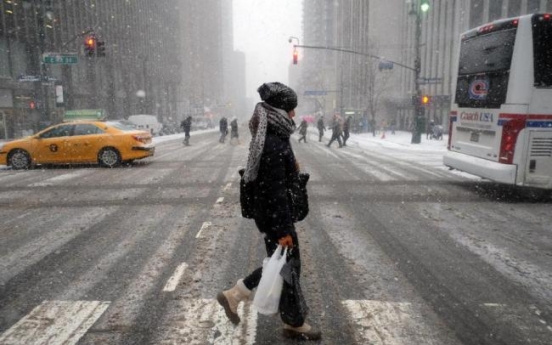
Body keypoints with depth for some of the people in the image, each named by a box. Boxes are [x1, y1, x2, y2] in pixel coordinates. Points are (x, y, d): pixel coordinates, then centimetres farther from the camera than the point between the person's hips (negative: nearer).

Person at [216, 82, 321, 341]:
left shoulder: (272, 136, 7)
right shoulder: (272, 144, -24)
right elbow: (274, 192, -24)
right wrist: (283, 230, -20)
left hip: (271, 213, 10)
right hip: (275, 216, -10)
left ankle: (234, 295, 29)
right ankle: (294, 324, 30)